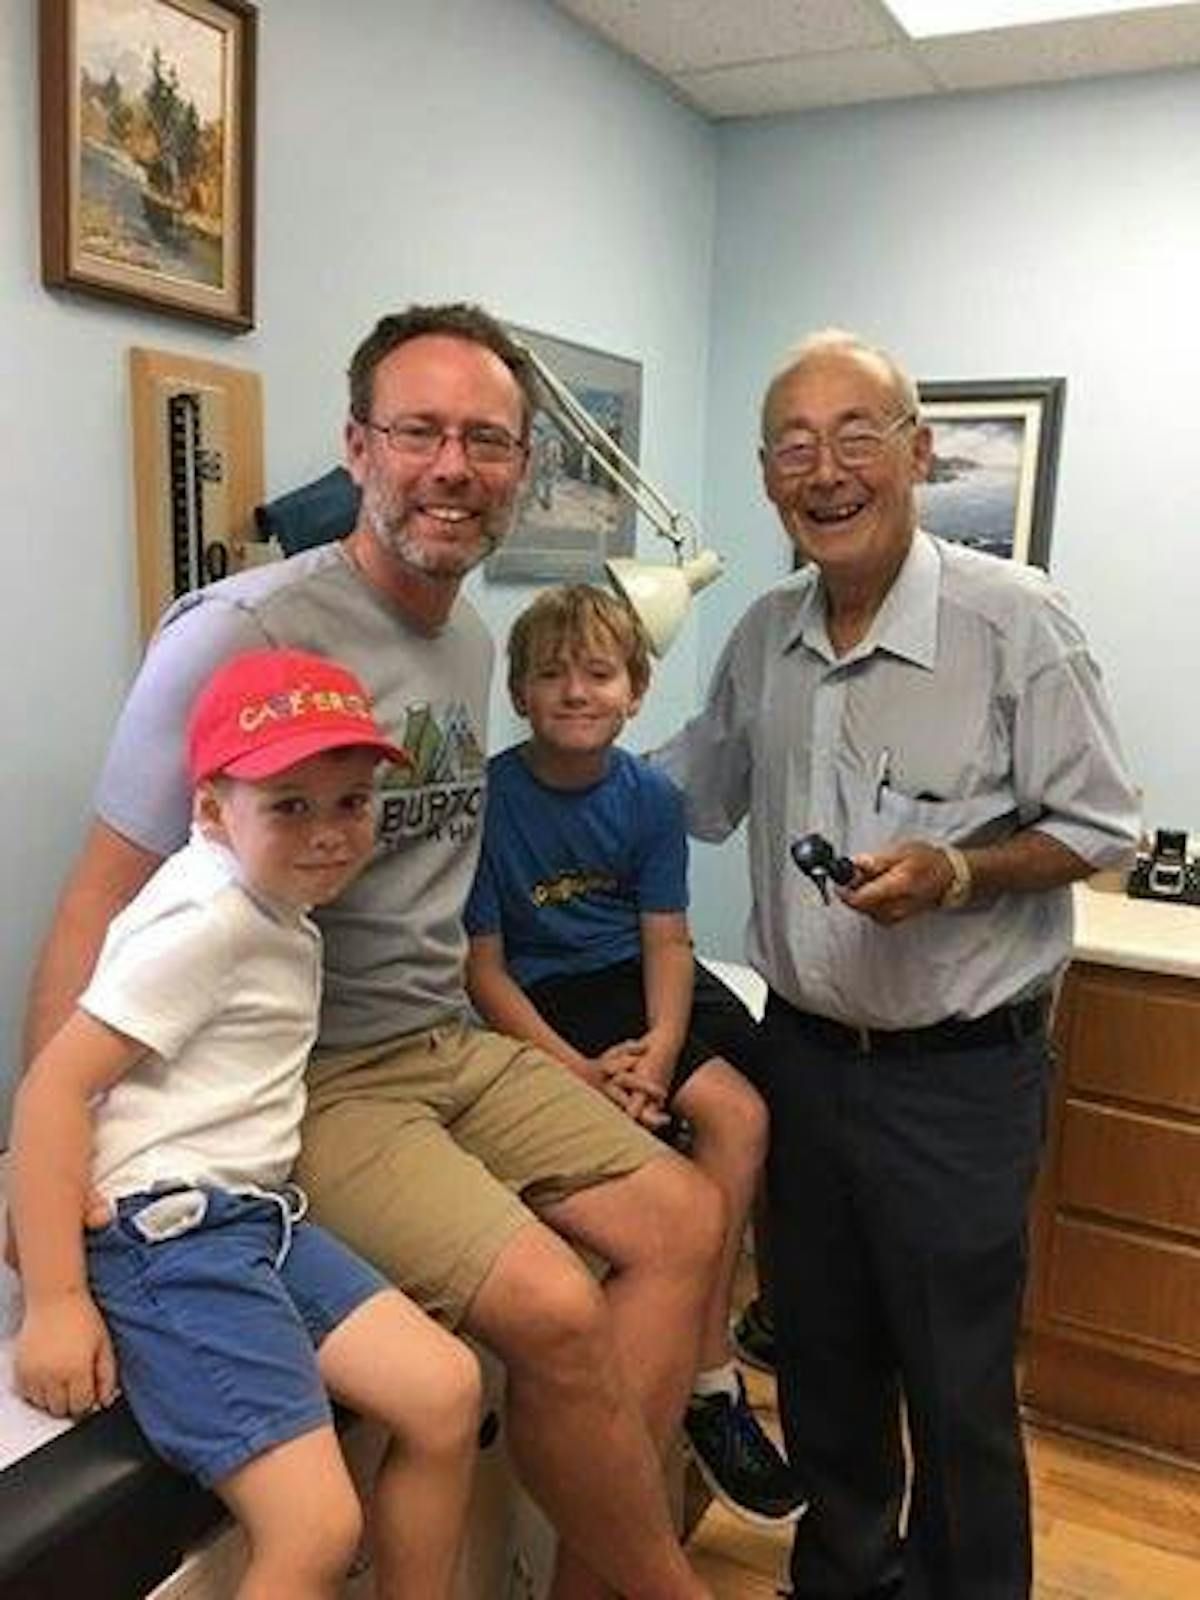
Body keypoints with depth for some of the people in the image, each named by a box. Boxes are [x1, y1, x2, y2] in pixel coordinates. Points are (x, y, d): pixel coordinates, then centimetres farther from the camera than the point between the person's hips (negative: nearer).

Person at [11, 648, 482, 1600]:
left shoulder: (274, 901, 12)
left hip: (251, 1215, 9)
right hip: (160, 1233, -9)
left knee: (446, 1389, 3)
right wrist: (55, 1302, -18)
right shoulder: (205, 918, -15)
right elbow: (55, 1086, -17)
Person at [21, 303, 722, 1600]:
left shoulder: (472, 643, 8)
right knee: (555, 1310, -21)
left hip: (452, 1044, 9)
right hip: (304, 1082, -8)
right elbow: (103, 904, -17)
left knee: (681, 1221, 2)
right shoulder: (242, 633, -17)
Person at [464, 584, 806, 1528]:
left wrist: (660, 1047, -20)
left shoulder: (652, 797, 1)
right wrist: (580, 1071, -20)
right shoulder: (490, 798, -12)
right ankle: (711, 1375, -7)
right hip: (549, 1000, -5)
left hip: (642, 984, 5)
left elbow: (666, 941, -2)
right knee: (734, 1112, -22)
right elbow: (483, 963, -11)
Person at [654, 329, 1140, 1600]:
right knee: (822, 1363, 21)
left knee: (958, 1393, 8)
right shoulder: (763, 637, 4)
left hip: (956, 1070, -5)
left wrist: (959, 875, -23)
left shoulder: (1012, 618, -13)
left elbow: (1098, 827, -8)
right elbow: (691, 793, 17)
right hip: (803, 1051, 5)